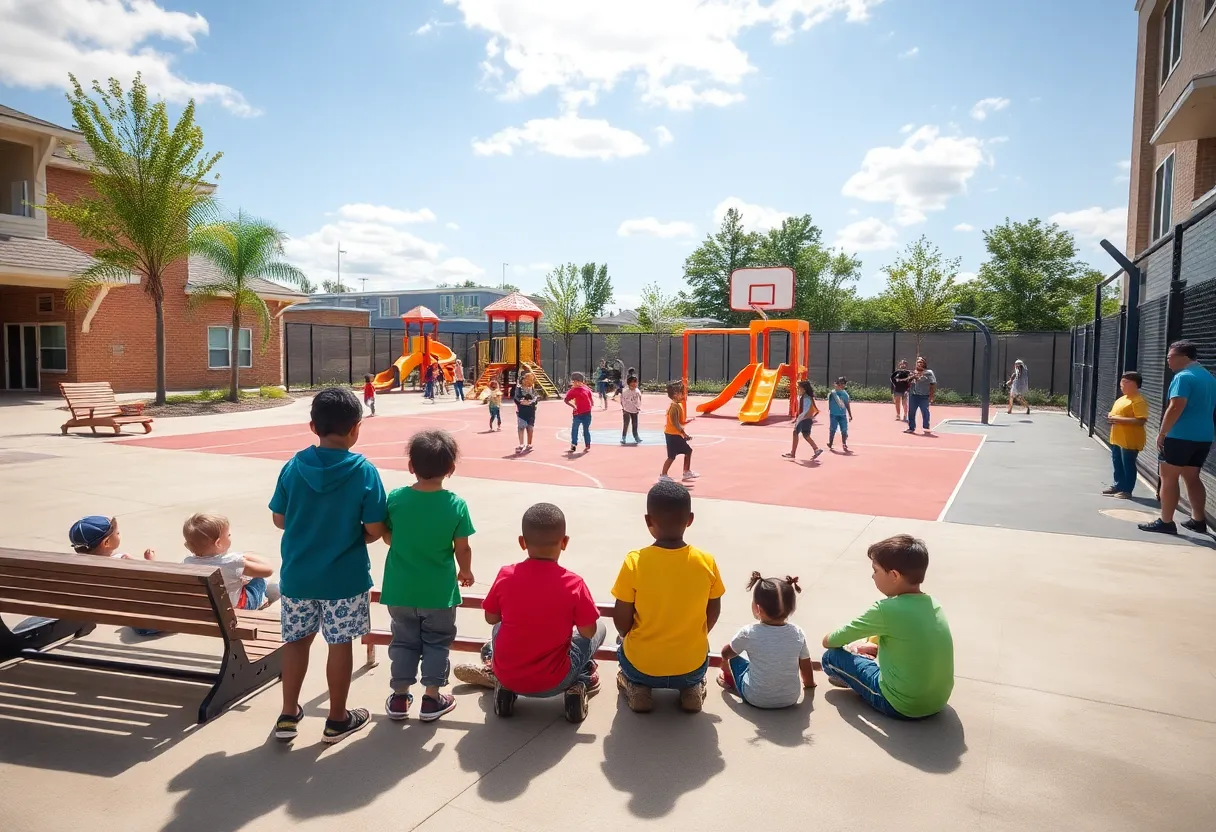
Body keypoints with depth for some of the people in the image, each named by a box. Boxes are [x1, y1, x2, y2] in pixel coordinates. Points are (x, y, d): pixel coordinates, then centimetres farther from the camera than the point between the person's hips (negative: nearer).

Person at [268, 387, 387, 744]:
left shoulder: (294, 466, -6)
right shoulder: (364, 471, -15)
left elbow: (279, 519, 1)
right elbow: (375, 530, -13)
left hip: (297, 573, 3)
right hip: (345, 576, -3)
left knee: (296, 640, 18)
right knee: (341, 643, 11)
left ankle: (288, 715, 30)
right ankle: (337, 719, 24)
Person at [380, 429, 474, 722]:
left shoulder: (395, 498, -11)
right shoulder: (456, 505, -16)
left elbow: (387, 536, 2)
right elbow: (462, 549, -9)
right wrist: (466, 572, 11)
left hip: (401, 588, 2)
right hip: (439, 590, -2)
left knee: (403, 640, 19)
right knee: (436, 643, 16)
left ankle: (400, 697, 27)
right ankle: (432, 699, 21)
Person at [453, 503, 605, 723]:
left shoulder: (506, 575, -11)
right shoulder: (574, 584, -17)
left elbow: (491, 619, 3)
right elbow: (588, 632, -7)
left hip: (508, 677, 2)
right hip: (553, 683, -2)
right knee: (600, 628, 17)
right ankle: (577, 685, 7)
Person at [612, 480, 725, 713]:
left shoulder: (634, 562, -19)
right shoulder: (707, 562, -13)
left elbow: (621, 621, -11)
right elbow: (713, 613, 0)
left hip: (642, 665, -1)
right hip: (692, 666, 1)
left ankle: (636, 687, 7)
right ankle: (692, 688, 10)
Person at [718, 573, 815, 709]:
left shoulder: (749, 633, -19)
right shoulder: (797, 633, -13)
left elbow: (725, 653, -1)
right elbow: (806, 666, 1)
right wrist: (809, 684, 23)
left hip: (755, 699, -3)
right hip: (791, 699, 3)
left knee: (732, 658, 18)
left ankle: (728, 678, 45)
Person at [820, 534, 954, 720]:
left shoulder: (886, 610, -21)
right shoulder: (933, 604, -2)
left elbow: (828, 641, -8)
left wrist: (829, 639, 13)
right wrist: (873, 646, 17)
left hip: (902, 706, -7)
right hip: (938, 701, 7)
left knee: (832, 657, 3)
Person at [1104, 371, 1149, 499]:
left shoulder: (1139, 401, -16)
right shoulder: (1121, 399, 14)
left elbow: (1141, 421, -24)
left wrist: (1120, 420, -24)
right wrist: (1111, 418, 4)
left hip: (1129, 441, -9)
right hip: (1117, 439, 9)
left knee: (1128, 465, 0)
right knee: (1117, 464, 16)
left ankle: (1127, 490, 6)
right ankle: (1118, 486, 27)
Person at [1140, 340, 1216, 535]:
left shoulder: (1183, 377, -14)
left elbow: (1176, 408, -22)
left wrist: (1162, 433, -15)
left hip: (1181, 436, -9)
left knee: (1168, 478, -1)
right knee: (1192, 477, 17)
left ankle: (1166, 522, 0)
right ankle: (1198, 520, 20)